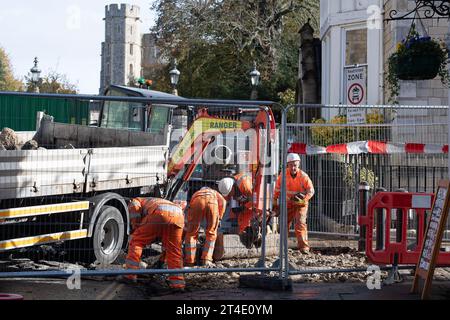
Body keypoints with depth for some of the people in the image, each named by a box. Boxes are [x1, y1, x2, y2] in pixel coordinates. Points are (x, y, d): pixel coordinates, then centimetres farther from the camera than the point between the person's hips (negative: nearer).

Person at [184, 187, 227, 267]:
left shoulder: (195, 194, 44)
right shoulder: (214, 193, 42)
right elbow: (223, 202, 18)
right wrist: (219, 218, 24)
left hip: (197, 201, 0)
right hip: (212, 202, 0)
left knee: (191, 233, 14)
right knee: (211, 234, 17)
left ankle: (189, 261, 12)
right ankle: (206, 260, 11)